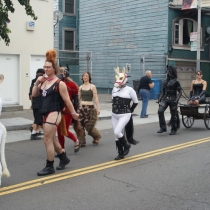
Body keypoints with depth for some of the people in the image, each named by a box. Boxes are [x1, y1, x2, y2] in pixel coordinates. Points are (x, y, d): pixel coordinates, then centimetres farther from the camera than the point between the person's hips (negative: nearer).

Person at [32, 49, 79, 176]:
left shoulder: (59, 83, -12)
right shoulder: (44, 81, 8)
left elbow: (67, 100, -8)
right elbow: (34, 94, 12)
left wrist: (73, 113, -2)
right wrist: (37, 83, -2)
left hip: (54, 114, -8)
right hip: (45, 114, 8)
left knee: (47, 140, -5)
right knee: (52, 139, 18)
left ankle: (50, 167, 7)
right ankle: (64, 158, 37)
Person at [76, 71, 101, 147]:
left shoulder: (92, 87, -1)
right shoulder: (80, 87, 9)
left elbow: (96, 98, -5)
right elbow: (78, 98, 13)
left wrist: (98, 108, -13)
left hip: (90, 107, -3)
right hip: (81, 107, 4)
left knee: (89, 126, 0)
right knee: (79, 125, -4)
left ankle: (97, 137, 29)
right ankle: (82, 142, 8)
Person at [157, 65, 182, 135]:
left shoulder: (175, 81, -5)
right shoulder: (165, 81, 11)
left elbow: (180, 92, -6)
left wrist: (176, 100, -18)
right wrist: (159, 99, 8)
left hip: (172, 99, -4)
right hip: (165, 99, 4)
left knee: (173, 115, 3)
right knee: (160, 111, -17)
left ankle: (173, 130, 20)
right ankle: (163, 127, -9)